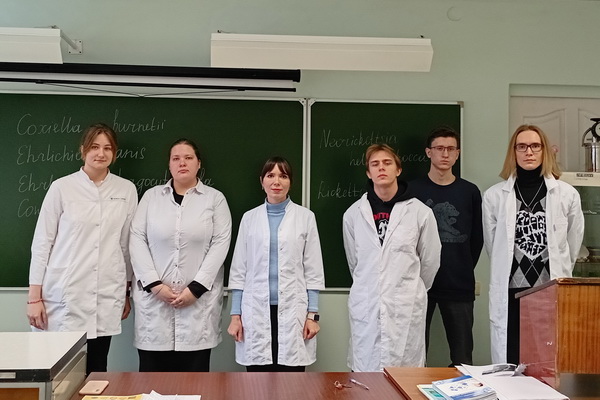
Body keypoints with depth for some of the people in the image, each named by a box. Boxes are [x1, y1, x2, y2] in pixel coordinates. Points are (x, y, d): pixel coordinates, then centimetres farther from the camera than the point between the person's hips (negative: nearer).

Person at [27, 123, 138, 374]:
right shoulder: (62, 187, -2)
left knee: (96, 369, 7)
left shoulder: (127, 190, 4)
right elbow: (41, 242, 0)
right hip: (64, 293, -2)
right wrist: (34, 296, -3)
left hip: (107, 295, 2)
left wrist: (126, 292, 13)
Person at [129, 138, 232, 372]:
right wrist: (155, 284, -8)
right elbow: (137, 240, 3)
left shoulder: (215, 198, 6)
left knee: (194, 379, 2)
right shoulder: (151, 196, 11)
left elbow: (220, 244, -3)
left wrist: (195, 288, -10)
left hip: (198, 300, -1)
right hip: (154, 298, 1)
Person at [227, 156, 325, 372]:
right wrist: (235, 314, 3)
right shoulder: (249, 218, 7)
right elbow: (239, 270, 8)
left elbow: (313, 270, 4)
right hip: (256, 312, 1)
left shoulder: (305, 217, 3)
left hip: (292, 311, -1)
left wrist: (312, 314, -2)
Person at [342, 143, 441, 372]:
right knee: (364, 371, 4)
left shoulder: (420, 212, -1)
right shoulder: (354, 214, 3)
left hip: (406, 310, -1)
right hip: (365, 308, 1)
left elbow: (430, 261, 9)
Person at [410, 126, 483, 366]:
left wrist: (464, 271, 8)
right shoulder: (413, 190, 1)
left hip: (459, 286, 1)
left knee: (463, 360, 6)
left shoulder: (470, 192, 7)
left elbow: (477, 239, 11)